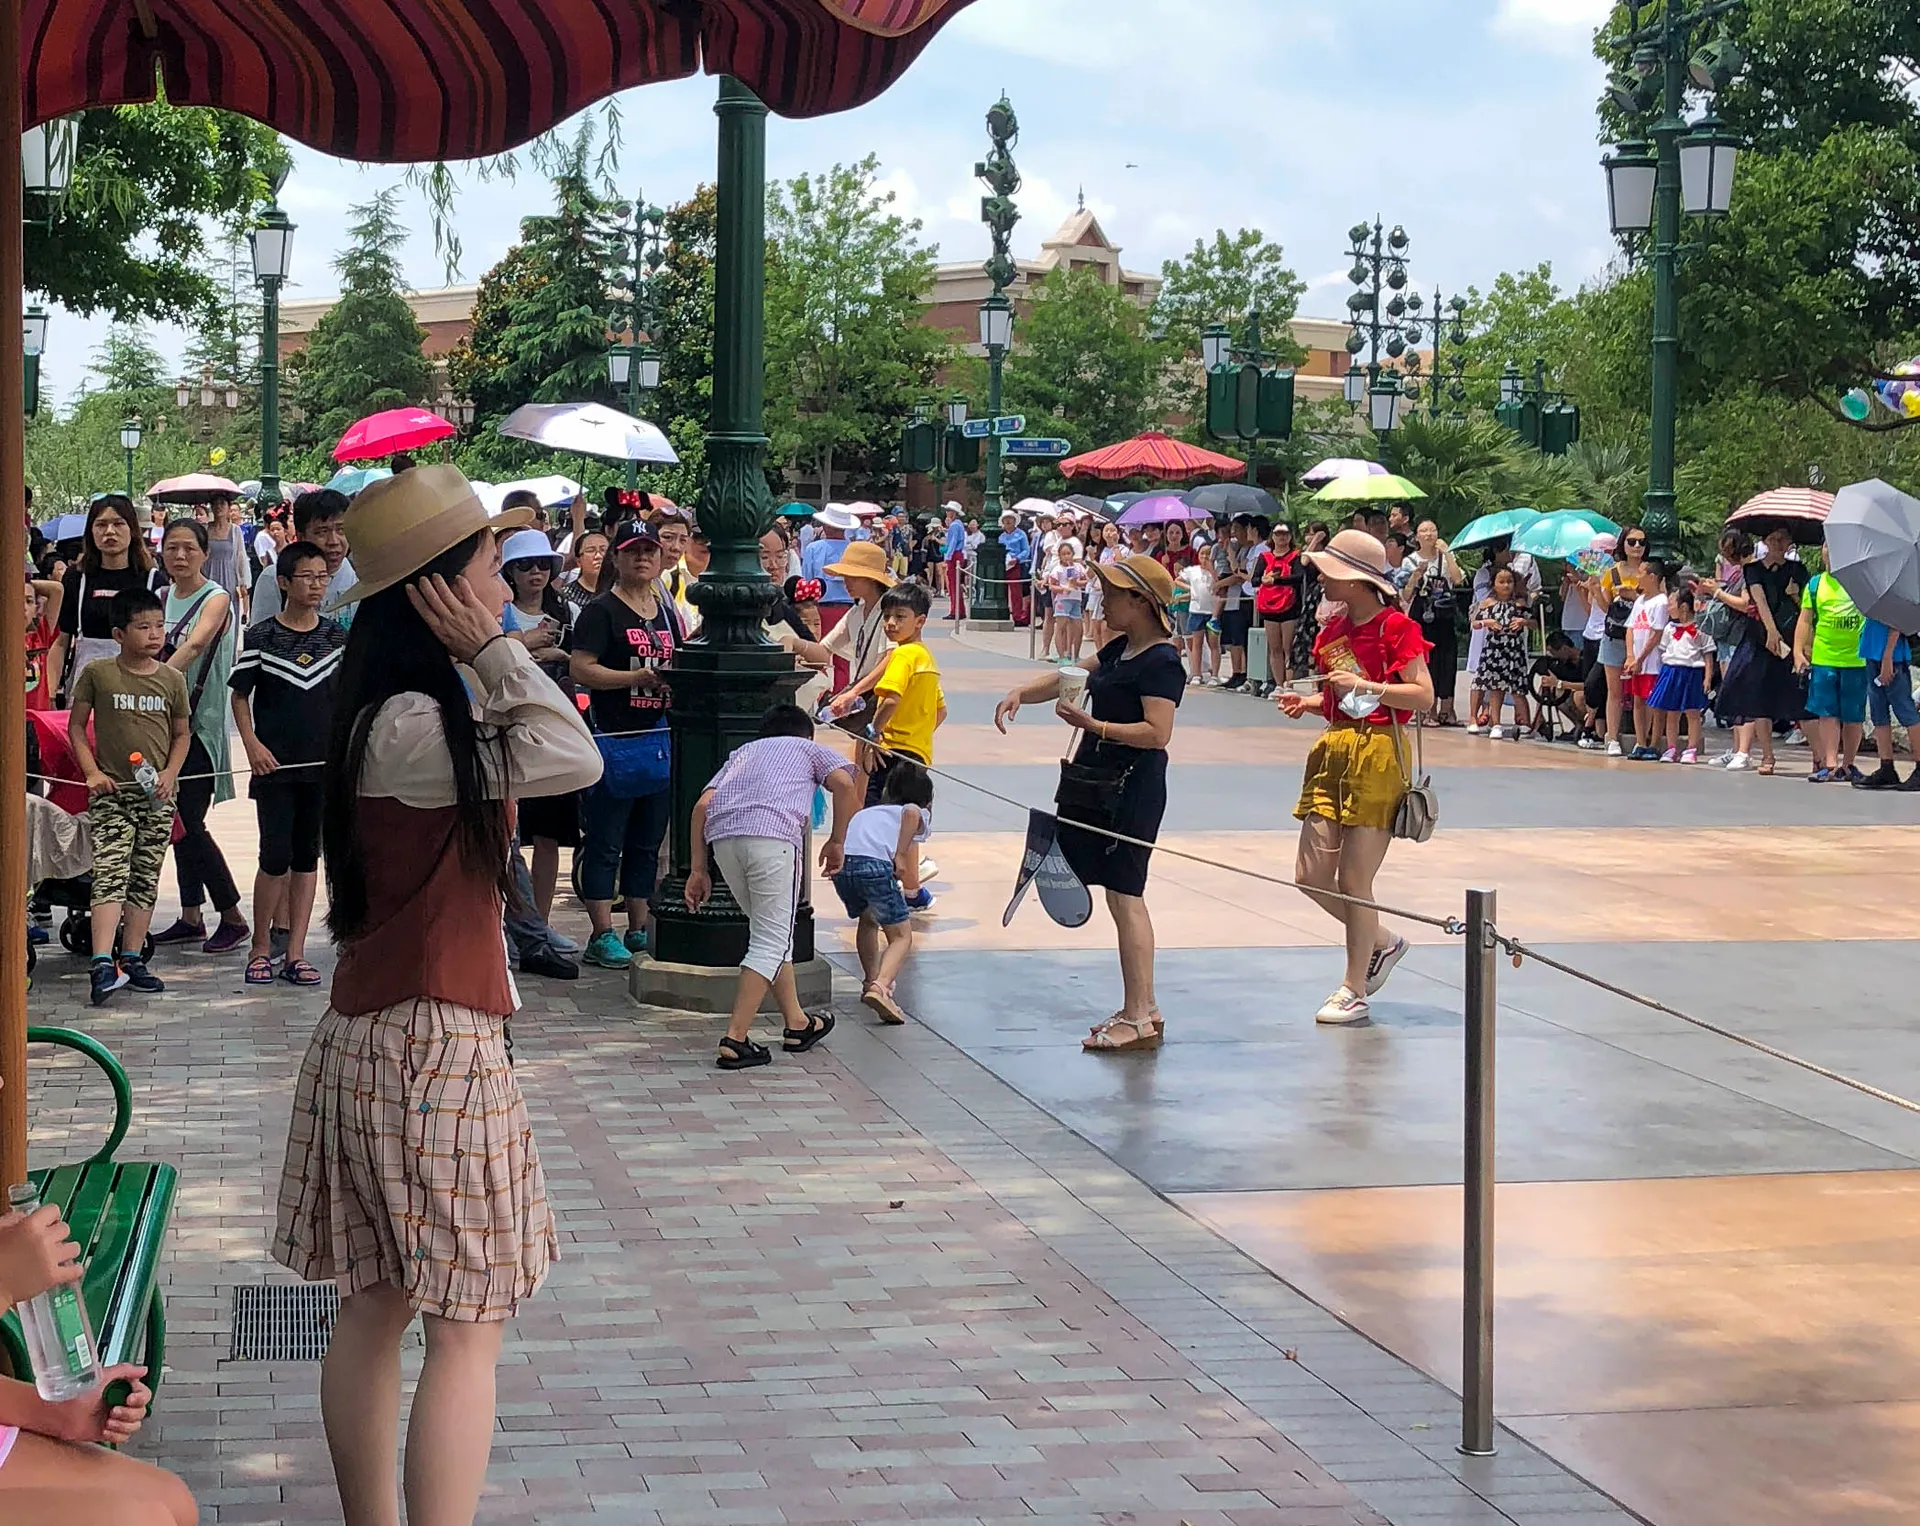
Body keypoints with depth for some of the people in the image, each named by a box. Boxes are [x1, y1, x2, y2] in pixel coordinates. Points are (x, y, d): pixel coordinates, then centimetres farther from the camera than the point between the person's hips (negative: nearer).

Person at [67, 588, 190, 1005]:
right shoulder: (97, 673, -2)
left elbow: (182, 734, 13)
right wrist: (92, 772, -7)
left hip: (157, 794, 4)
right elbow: (76, 726, 4)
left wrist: (170, 773, -3)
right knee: (110, 874, -14)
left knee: (146, 877, 8)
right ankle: (103, 963, -23)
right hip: (111, 791, -4)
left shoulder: (172, 679, 5)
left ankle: (131, 959, 17)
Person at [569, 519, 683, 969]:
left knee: (648, 842, 13)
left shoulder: (666, 612, 16)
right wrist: (637, 678, -21)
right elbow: (580, 668, -15)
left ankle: (639, 930, 20)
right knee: (605, 843, -3)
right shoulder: (602, 611, -5)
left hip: (660, 738, 7)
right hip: (615, 738, -7)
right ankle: (602, 936, -2)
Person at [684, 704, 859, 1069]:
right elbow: (843, 783, 6)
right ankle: (735, 1040, -10)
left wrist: (699, 870, 21)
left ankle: (797, 1024, 29)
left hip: (722, 834, 5)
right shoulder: (811, 749, 29)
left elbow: (702, 805, 22)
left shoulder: (743, 752, 37)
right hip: (773, 831, -5)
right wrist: (836, 842, 14)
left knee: (772, 933, 21)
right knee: (771, 943, -1)